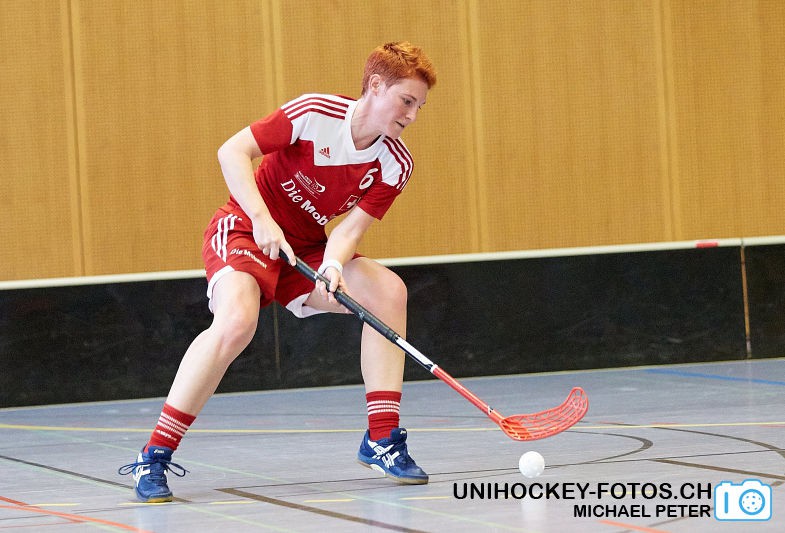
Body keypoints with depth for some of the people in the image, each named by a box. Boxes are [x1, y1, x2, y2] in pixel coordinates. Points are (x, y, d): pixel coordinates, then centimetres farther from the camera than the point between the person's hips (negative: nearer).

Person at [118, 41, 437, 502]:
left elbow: (352, 225, -13)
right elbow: (232, 152, -21)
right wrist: (262, 219, -33)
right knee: (237, 321, -33)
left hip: (307, 247, 6)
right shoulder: (316, 113, -21)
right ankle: (154, 457, -24)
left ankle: (382, 440, -8)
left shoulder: (396, 164, -7)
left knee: (388, 290, -15)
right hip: (243, 231, -6)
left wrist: (333, 266, -35)